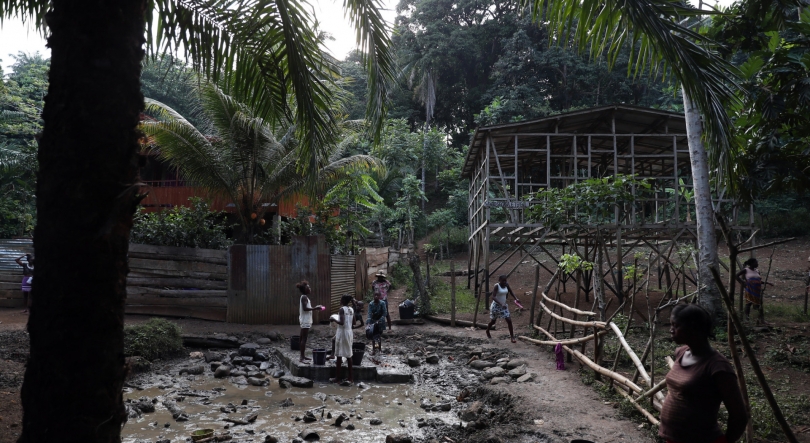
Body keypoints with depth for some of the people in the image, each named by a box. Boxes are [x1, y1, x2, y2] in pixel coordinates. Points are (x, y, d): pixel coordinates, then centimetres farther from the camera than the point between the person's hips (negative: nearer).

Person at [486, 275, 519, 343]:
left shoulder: (506, 285, -2)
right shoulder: (496, 286, -20)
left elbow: (511, 292, 9)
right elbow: (493, 297, -27)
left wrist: (516, 299, -11)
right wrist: (501, 304, -39)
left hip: (504, 306, 5)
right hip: (496, 306, -5)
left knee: (509, 320, -7)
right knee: (493, 321, 12)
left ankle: (512, 337, -1)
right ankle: (487, 331, 41)